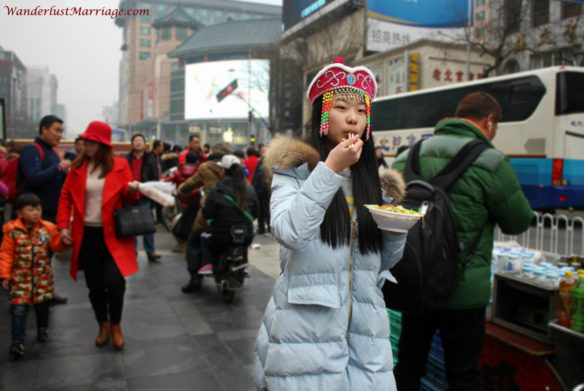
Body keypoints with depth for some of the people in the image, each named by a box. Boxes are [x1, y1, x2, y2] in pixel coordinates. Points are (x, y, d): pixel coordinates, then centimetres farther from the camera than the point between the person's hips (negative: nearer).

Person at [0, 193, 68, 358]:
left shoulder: (47, 228, -2)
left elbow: (57, 245, 5)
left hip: (42, 277, 2)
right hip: (20, 278, -2)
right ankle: (17, 342, 3)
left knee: (42, 305, 16)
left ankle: (43, 329, 41)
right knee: (19, 308, -5)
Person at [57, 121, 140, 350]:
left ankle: (116, 325, 12)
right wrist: (63, 225, -3)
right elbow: (66, 197, 7)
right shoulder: (79, 167, 5)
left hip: (113, 234, -2)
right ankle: (103, 325, 31)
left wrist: (132, 191, -20)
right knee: (95, 285, 9)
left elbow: (128, 198, 4)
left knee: (114, 281, -13)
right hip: (87, 235, 3)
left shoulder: (120, 165, -1)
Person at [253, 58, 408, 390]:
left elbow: (383, 263, 13)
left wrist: (397, 230, -8)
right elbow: (289, 233, -21)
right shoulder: (294, 170, -3)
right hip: (307, 329, -4)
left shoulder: (373, 178, 10)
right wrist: (330, 170, -21)